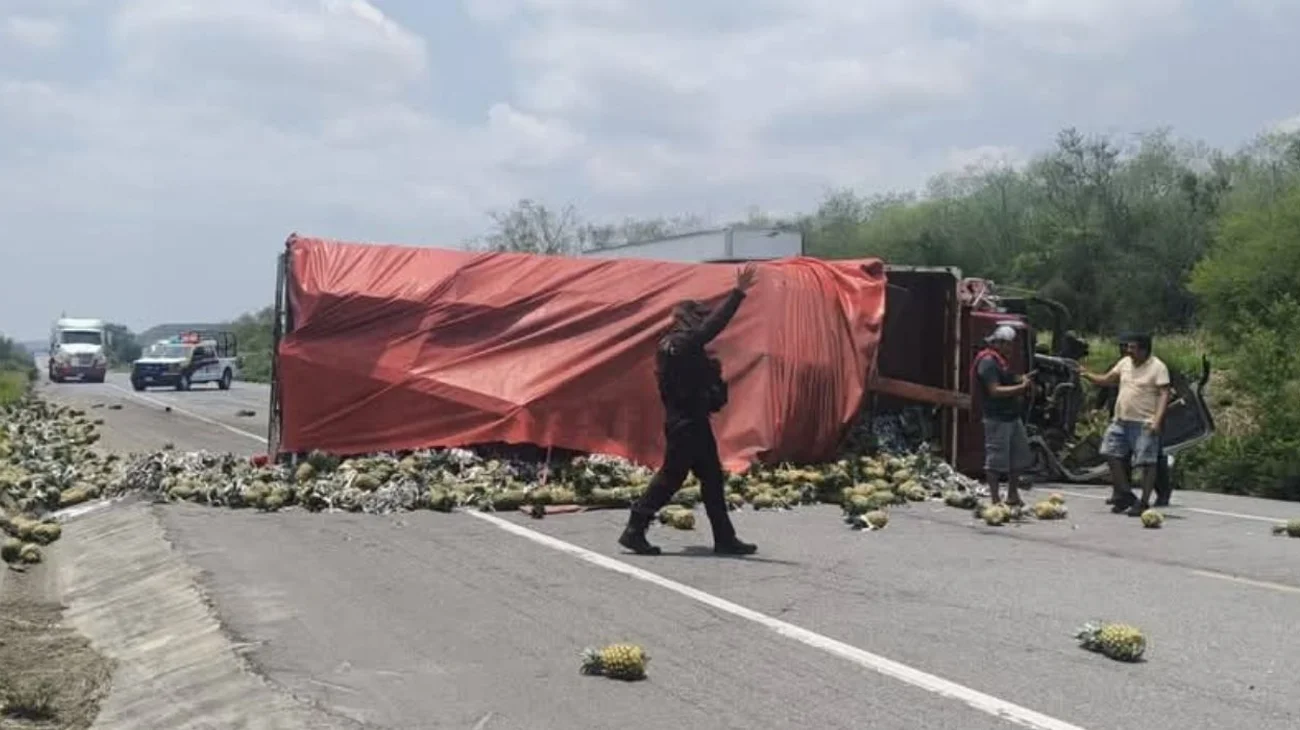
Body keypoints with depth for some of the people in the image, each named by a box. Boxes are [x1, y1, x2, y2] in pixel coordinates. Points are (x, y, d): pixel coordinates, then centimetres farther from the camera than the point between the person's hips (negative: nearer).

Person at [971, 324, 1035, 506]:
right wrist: (1021, 387, -23)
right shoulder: (988, 362, -14)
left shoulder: (1000, 361, 17)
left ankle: (1013, 496, 23)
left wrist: (1021, 379, 7)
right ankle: (995, 499, 1)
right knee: (996, 459, -4)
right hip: (997, 418, -10)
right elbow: (995, 391, -22)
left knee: (1019, 457, 14)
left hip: (1012, 416, 10)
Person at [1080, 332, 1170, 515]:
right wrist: (1088, 375, 2)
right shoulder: (1125, 363, 12)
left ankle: (1144, 502, 2)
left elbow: (1164, 394, -14)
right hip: (1121, 420, 7)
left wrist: (1157, 419, -25)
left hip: (1144, 424, -7)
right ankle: (1125, 495, 15)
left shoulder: (1157, 368, -8)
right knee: (1112, 454, 5)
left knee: (1147, 462, -4)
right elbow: (1107, 380, 19)